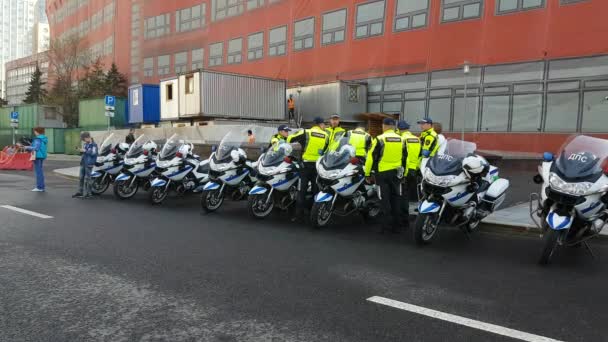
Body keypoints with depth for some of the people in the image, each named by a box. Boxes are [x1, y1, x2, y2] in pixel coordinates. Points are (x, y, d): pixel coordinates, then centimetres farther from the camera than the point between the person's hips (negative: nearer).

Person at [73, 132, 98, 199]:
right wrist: (81, 150, 7)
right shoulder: (86, 144, 14)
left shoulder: (93, 144, -11)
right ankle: (80, 192, 23)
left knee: (87, 179, -6)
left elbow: (93, 153, -22)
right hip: (83, 163, 9)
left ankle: (87, 194, 1)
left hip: (89, 164, -9)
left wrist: (85, 151, -18)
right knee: (81, 178, 14)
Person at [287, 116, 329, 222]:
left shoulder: (306, 133, -4)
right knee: (316, 190, 9)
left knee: (302, 190, 0)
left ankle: (299, 214, -4)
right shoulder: (326, 136, 5)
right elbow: (326, 151, 12)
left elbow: (290, 138, -2)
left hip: (307, 164, -2)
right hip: (319, 165, 2)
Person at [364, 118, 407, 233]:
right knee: (396, 199, 11)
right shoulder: (401, 140, 6)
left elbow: (371, 157, -10)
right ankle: (396, 225, 15)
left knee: (385, 199, 1)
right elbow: (405, 158, 13)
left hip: (382, 173, -4)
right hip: (397, 173, 5)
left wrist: (367, 173, -2)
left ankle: (387, 224, 1)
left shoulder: (380, 139, -10)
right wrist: (403, 173, 22)